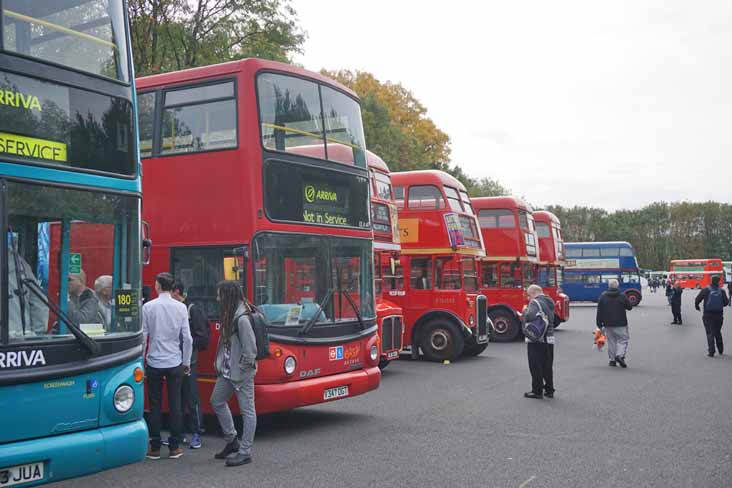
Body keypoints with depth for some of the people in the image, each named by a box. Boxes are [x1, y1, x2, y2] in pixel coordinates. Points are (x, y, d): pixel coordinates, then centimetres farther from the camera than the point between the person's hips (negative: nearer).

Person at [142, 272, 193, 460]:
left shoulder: (148, 307, -6)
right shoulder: (181, 307, -3)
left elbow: (143, 336, -5)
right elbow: (187, 338, -2)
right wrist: (186, 362, 9)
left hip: (154, 363, -1)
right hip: (175, 363, 1)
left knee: (155, 405, 7)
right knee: (175, 405, 7)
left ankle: (155, 448, 12)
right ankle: (175, 447, 12)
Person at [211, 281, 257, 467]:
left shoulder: (242, 318, -22)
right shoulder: (229, 315, 7)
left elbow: (250, 349, -22)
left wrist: (243, 366, -13)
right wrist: (221, 363, 11)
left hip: (241, 373, -10)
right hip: (227, 371, 11)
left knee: (247, 410, 1)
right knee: (217, 402, 20)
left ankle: (245, 452, 8)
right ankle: (231, 441, 32)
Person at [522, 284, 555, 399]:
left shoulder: (535, 302, -12)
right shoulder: (550, 302, 15)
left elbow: (530, 317, -28)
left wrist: (525, 310, -8)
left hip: (536, 339, -8)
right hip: (549, 339, 8)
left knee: (536, 366, -1)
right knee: (548, 366, 14)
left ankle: (537, 391, 2)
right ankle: (549, 390, 19)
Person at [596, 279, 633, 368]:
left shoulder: (602, 297, 1)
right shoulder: (622, 296, -7)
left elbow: (599, 312, 2)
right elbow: (629, 307, 5)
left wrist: (599, 324, 7)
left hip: (608, 324, 3)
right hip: (621, 324, -3)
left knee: (611, 341, 12)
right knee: (623, 339, 6)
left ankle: (612, 360, 11)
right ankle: (620, 355, -15)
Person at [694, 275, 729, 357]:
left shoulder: (706, 290, -7)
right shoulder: (722, 291, -3)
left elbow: (697, 299, -6)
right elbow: (726, 302, 2)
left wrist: (696, 306, 13)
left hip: (708, 315, -2)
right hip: (719, 315, 2)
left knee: (710, 333, 1)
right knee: (718, 333, 18)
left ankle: (711, 351, -7)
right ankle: (721, 351, 25)